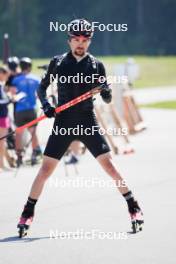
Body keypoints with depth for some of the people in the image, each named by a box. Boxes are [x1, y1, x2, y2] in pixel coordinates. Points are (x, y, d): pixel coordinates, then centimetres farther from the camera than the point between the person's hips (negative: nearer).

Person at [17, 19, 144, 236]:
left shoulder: (96, 65, 3)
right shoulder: (58, 63, 3)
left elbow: (107, 100, 6)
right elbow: (42, 87, 12)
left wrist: (106, 90, -17)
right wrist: (46, 105, -7)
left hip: (88, 123, 0)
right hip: (63, 123, 0)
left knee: (109, 165, -8)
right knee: (45, 169, -3)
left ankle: (134, 208, 2)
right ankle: (28, 213, 9)